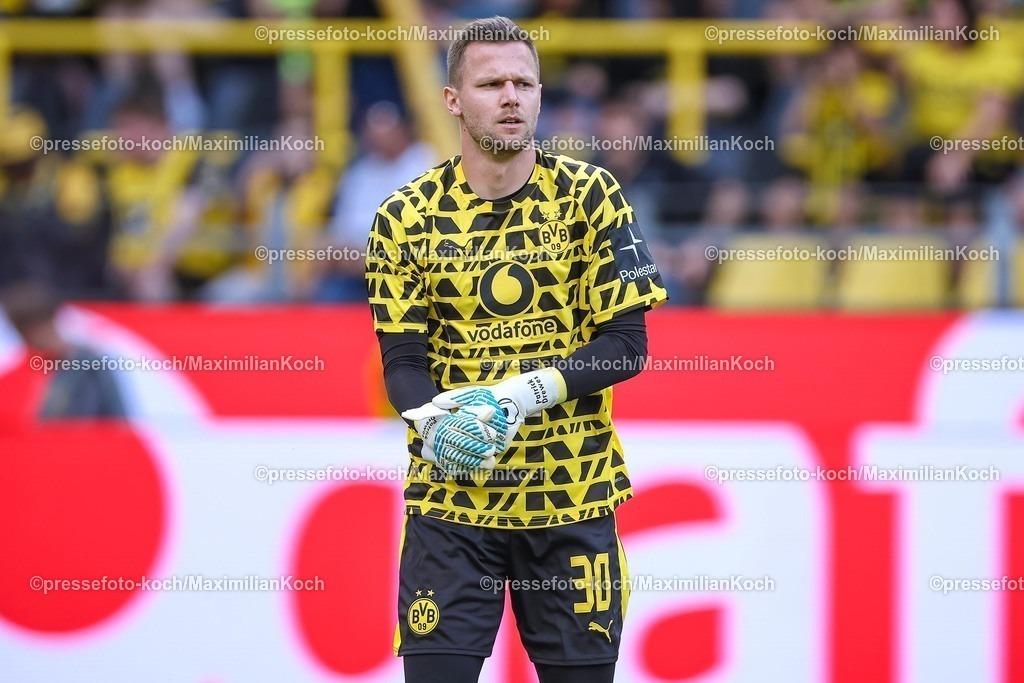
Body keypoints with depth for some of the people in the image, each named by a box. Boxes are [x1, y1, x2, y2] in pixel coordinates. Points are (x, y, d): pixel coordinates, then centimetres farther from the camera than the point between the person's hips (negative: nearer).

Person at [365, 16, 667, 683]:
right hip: (450, 495, 0)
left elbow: (626, 345, -4)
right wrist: (437, 423, -22)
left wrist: (530, 392, -19)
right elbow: (403, 360, 0)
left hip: (573, 495, 0)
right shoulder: (407, 217, 1)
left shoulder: (589, 196, -1)